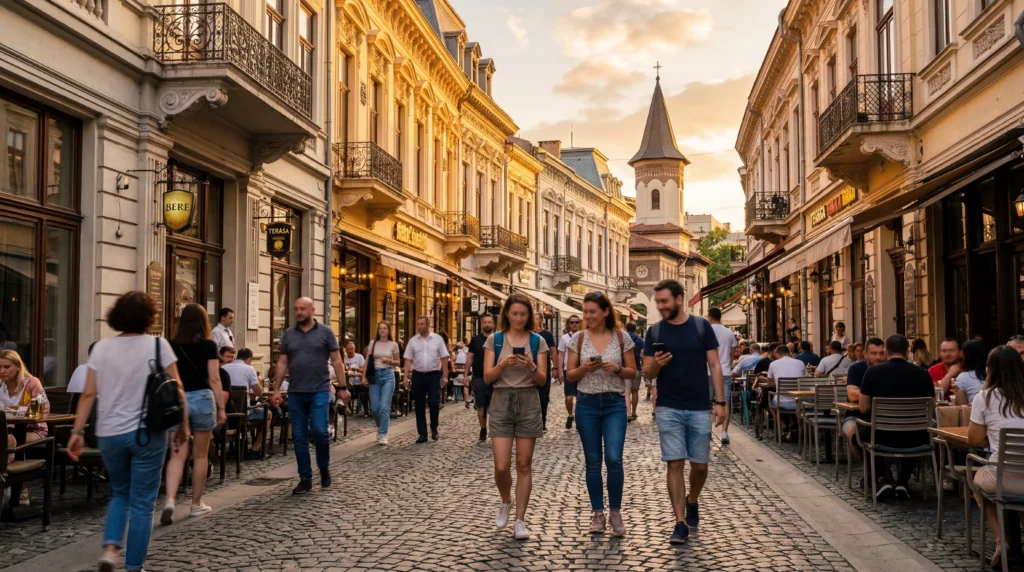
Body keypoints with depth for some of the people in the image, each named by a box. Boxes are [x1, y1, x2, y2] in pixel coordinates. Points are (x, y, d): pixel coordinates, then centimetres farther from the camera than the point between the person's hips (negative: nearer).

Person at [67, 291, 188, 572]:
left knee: (120, 493, 23)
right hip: (147, 433, -3)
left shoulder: (101, 347, 3)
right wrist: (183, 426, 4)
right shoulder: (158, 345, -4)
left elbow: (89, 394, -1)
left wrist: (77, 431, 3)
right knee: (142, 502, 6)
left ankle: (110, 547, 4)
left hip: (109, 434, 3)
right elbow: (176, 390, -5)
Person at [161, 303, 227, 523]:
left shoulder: (171, 345, 2)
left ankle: (170, 499, -16)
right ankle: (197, 504, 18)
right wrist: (221, 407, -2)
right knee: (200, 455, 10)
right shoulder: (208, 345, -5)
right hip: (201, 399, -2)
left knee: (178, 455, 3)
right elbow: (214, 379, -8)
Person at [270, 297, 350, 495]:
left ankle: (324, 468, 15)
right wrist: (276, 390, 3)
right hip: (295, 393, 3)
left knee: (319, 431, -10)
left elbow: (336, 361, 1)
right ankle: (305, 479, 13)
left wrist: (342, 388, -3)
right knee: (299, 437, 4)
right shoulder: (288, 335, 8)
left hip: (319, 391, -3)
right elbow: (282, 363, 9)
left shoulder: (325, 332, 1)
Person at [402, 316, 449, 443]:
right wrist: (406, 377, -4)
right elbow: (408, 360, 4)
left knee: (434, 403, -7)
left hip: (433, 375, -2)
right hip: (418, 375, 2)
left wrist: (445, 376, -4)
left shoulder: (437, 339, 0)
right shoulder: (412, 340, 4)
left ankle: (434, 428, 17)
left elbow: (444, 359, 0)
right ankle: (422, 434, 12)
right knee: (419, 406, 4)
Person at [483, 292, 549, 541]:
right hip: (501, 402, 0)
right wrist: (503, 364, -20)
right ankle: (506, 502, 26)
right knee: (501, 466, -5)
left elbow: (542, 379, 0)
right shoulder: (494, 339, 2)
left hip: (528, 402, 0)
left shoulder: (537, 341, 3)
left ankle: (520, 521, 11)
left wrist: (531, 367, -20)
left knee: (524, 464, 2)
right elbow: (487, 377, -2)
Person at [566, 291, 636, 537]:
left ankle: (615, 512, 8)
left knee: (614, 459, -11)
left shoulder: (622, 337, -1)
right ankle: (597, 513, 19)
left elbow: (632, 371, 5)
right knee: (593, 462, 5)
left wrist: (617, 368, -14)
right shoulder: (578, 338, 2)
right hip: (587, 404, 1)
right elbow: (570, 375, 4)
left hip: (615, 404, -1)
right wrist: (584, 368, -15)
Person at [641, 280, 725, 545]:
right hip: (668, 409, 0)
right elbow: (647, 373, 4)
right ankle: (680, 523, 2)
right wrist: (656, 364, -19)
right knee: (675, 464, -4)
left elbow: (714, 365, 0)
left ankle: (692, 502, 36)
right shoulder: (655, 332, 2)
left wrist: (720, 401, -7)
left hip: (700, 408, 0)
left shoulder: (701, 326, 0)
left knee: (700, 465, 7)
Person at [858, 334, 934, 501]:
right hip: (914, 440, 2)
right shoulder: (923, 374, -1)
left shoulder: (873, 372, -7)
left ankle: (884, 479, 17)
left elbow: (864, 409, 0)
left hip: (882, 437, -2)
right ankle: (903, 481, 24)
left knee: (863, 429, 32)